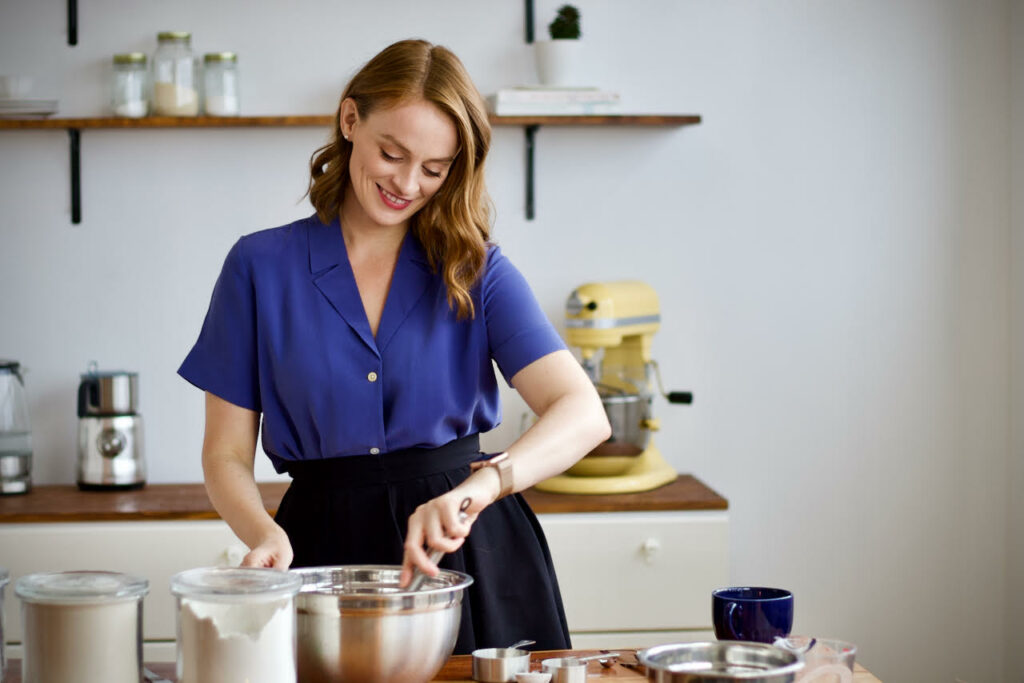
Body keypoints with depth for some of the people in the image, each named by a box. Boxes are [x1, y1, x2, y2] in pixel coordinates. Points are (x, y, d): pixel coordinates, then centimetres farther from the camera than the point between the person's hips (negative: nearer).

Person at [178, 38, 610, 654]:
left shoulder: (477, 270, 0)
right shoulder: (260, 267, 0)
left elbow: (585, 415, -12)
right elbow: (228, 451, 1)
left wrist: (483, 483, -31)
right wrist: (265, 534, -20)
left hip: (468, 550, 1)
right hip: (329, 547, 0)